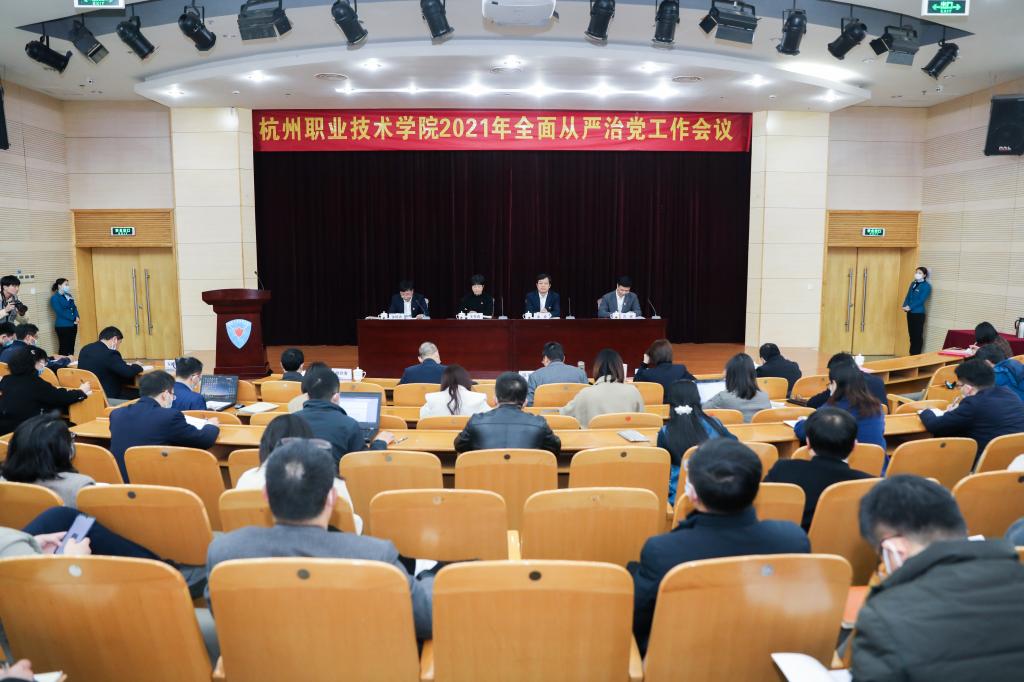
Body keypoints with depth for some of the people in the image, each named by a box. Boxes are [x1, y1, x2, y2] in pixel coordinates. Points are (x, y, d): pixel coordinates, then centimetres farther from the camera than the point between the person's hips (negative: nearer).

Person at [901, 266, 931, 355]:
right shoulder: (913, 283, 14)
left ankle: (916, 356, 3)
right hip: (910, 313, 7)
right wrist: (905, 306, -7)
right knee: (911, 334, 11)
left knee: (918, 335, -2)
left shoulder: (926, 286, -7)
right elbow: (908, 296, 11)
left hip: (918, 313, -7)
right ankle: (912, 354, 18)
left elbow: (921, 300, -15)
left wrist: (910, 307, -21)